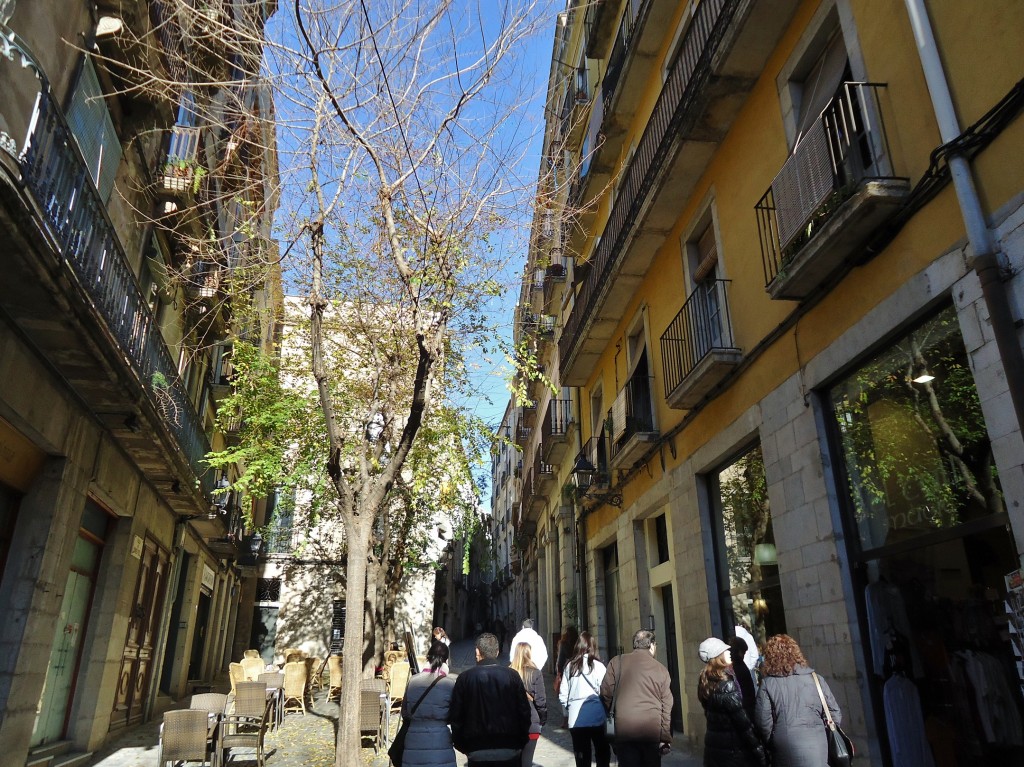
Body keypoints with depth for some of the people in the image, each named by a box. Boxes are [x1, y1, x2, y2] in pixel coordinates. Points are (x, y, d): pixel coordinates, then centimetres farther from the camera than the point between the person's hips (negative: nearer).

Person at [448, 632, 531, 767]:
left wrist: (461, 745, 9)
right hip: (509, 750, 1)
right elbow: (524, 711, -1)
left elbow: (455, 716, -3)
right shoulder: (512, 675, -4)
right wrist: (521, 742, 10)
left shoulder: (464, 678, -5)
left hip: (478, 752, 0)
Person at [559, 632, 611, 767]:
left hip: (575, 719, 3)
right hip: (596, 717, -2)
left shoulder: (570, 666, 2)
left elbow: (563, 695, 3)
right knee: (602, 754, 13)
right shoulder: (598, 666, -8)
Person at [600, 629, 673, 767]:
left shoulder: (617, 662, 2)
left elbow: (605, 693, 2)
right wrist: (666, 738, 4)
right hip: (652, 731, 1)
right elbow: (667, 706, 2)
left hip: (624, 730, -1)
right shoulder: (661, 669, 4)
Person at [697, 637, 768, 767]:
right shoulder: (726, 683, -20)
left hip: (714, 744, 8)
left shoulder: (706, 681, 4)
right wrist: (758, 748, -13)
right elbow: (742, 720, -19)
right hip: (733, 747, -8)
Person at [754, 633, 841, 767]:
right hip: (816, 748, 2)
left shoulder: (767, 684, -6)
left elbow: (763, 721, -8)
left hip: (784, 752, -1)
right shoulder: (815, 678, 0)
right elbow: (834, 714, 3)